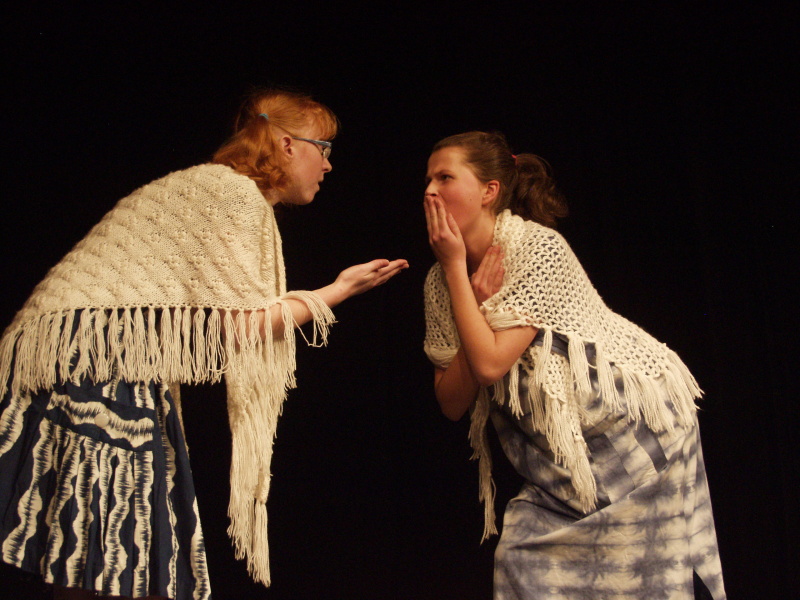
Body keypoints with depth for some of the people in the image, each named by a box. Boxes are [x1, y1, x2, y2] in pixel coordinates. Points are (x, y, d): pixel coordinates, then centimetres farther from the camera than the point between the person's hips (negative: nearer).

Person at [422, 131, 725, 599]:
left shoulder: (538, 247, -21)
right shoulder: (441, 280, -2)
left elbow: (490, 363, -29)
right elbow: (453, 403, -5)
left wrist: (456, 265, -21)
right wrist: (475, 301, -16)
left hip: (632, 424, -6)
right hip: (561, 451, 6)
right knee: (524, 561, 0)